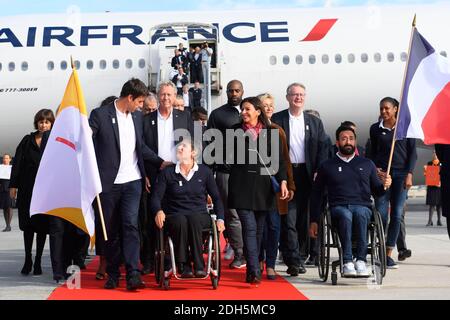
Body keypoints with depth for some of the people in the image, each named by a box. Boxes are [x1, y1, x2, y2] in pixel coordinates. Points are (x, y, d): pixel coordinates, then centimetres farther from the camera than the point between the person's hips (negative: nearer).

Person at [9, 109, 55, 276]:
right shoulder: (27, 141, 7)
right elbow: (17, 163, 5)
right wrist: (13, 185, -2)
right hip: (27, 190, 1)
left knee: (42, 226, 3)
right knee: (28, 225, 4)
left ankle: (38, 262, 12)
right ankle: (28, 260, 13)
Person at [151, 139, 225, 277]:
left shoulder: (204, 171, 11)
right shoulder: (167, 173, 9)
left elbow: (216, 197, 15)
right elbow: (156, 196, 4)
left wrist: (220, 218, 1)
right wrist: (158, 211, -18)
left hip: (199, 216, 0)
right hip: (175, 216, 0)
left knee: (193, 219, -37)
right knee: (181, 220, -37)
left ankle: (199, 266, -34)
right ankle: (184, 266, -33)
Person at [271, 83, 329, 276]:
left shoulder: (315, 122, 13)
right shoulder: (276, 120, 5)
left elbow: (324, 147, 9)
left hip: (307, 174, 3)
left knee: (304, 218, 6)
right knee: (288, 218, -8)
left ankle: (300, 258, 17)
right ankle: (293, 260, -9)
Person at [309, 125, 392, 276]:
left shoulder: (367, 164, 22)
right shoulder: (327, 166, 17)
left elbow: (376, 191, 22)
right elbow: (316, 194, 18)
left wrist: (384, 185, -2)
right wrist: (314, 221, 10)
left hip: (363, 207, 1)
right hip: (338, 207, -1)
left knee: (360, 213, -37)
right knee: (345, 215, -37)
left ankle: (361, 260, -39)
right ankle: (347, 262, -41)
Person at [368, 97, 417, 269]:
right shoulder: (375, 129, 8)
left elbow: (412, 152, 5)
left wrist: (409, 175, -4)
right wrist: (374, 168, -2)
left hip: (401, 174, 0)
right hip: (382, 174, 1)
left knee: (396, 215, -1)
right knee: (381, 215, -7)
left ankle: (388, 254, 4)